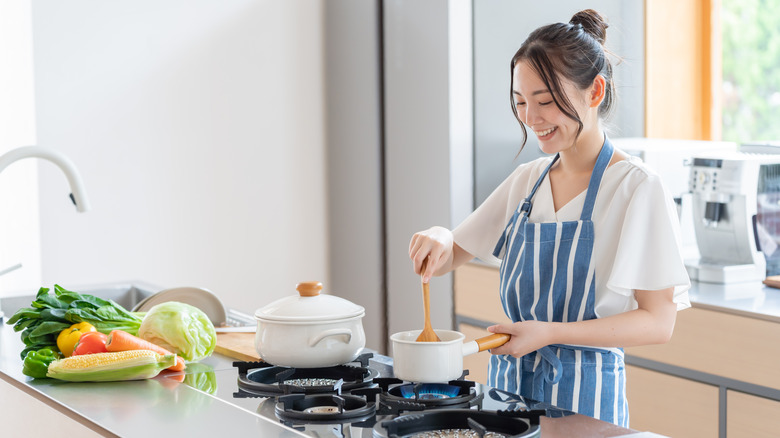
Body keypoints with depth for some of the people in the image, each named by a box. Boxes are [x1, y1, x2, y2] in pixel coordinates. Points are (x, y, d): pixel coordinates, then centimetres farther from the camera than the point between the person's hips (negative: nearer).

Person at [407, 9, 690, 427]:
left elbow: (658, 321, -13)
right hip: (508, 383, 6)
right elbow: (453, 255, 13)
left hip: (582, 394, -6)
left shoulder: (636, 187, -12)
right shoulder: (527, 181, 6)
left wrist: (550, 333, -22)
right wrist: (437, 240, -10)